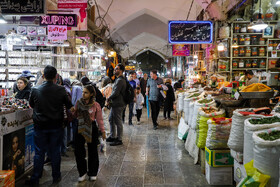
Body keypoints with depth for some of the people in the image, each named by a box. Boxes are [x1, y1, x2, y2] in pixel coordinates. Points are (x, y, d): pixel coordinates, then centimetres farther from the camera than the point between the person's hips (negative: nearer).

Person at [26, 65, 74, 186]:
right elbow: (69, 106, -2)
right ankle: (56, 177, 22)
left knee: (39, 152, 10)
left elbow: (31, 105, 9)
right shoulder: (60, 90, -11)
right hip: (56, 126, 0)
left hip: (40, 126, 0)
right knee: (55, 151, 11)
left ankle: (35, 179, 19)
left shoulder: (35, 90, -8)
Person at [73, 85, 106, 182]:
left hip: (92, 129, -2)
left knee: (92, 151, 8)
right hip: (80, 129, 2)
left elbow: (99, 119, -3)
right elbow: (74, 115, 7)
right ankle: (82, 172, 22)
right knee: (78, 151, 3)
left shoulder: (96, 105, -7)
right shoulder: (78, 103, 1)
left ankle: (92, 173, 26)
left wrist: (103, 131, -2)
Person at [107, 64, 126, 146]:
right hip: (115, 104, 11)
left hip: (118, 104, -11)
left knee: (118, 122, -1)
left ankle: (119, 139, 10)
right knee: (111, 119, 19)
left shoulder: (120, 80, -19)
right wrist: (110, 99, 8)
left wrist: (109, 98, -7)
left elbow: (115, 93, -23)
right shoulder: (118, 79, 16)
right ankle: (112, 137, 31)